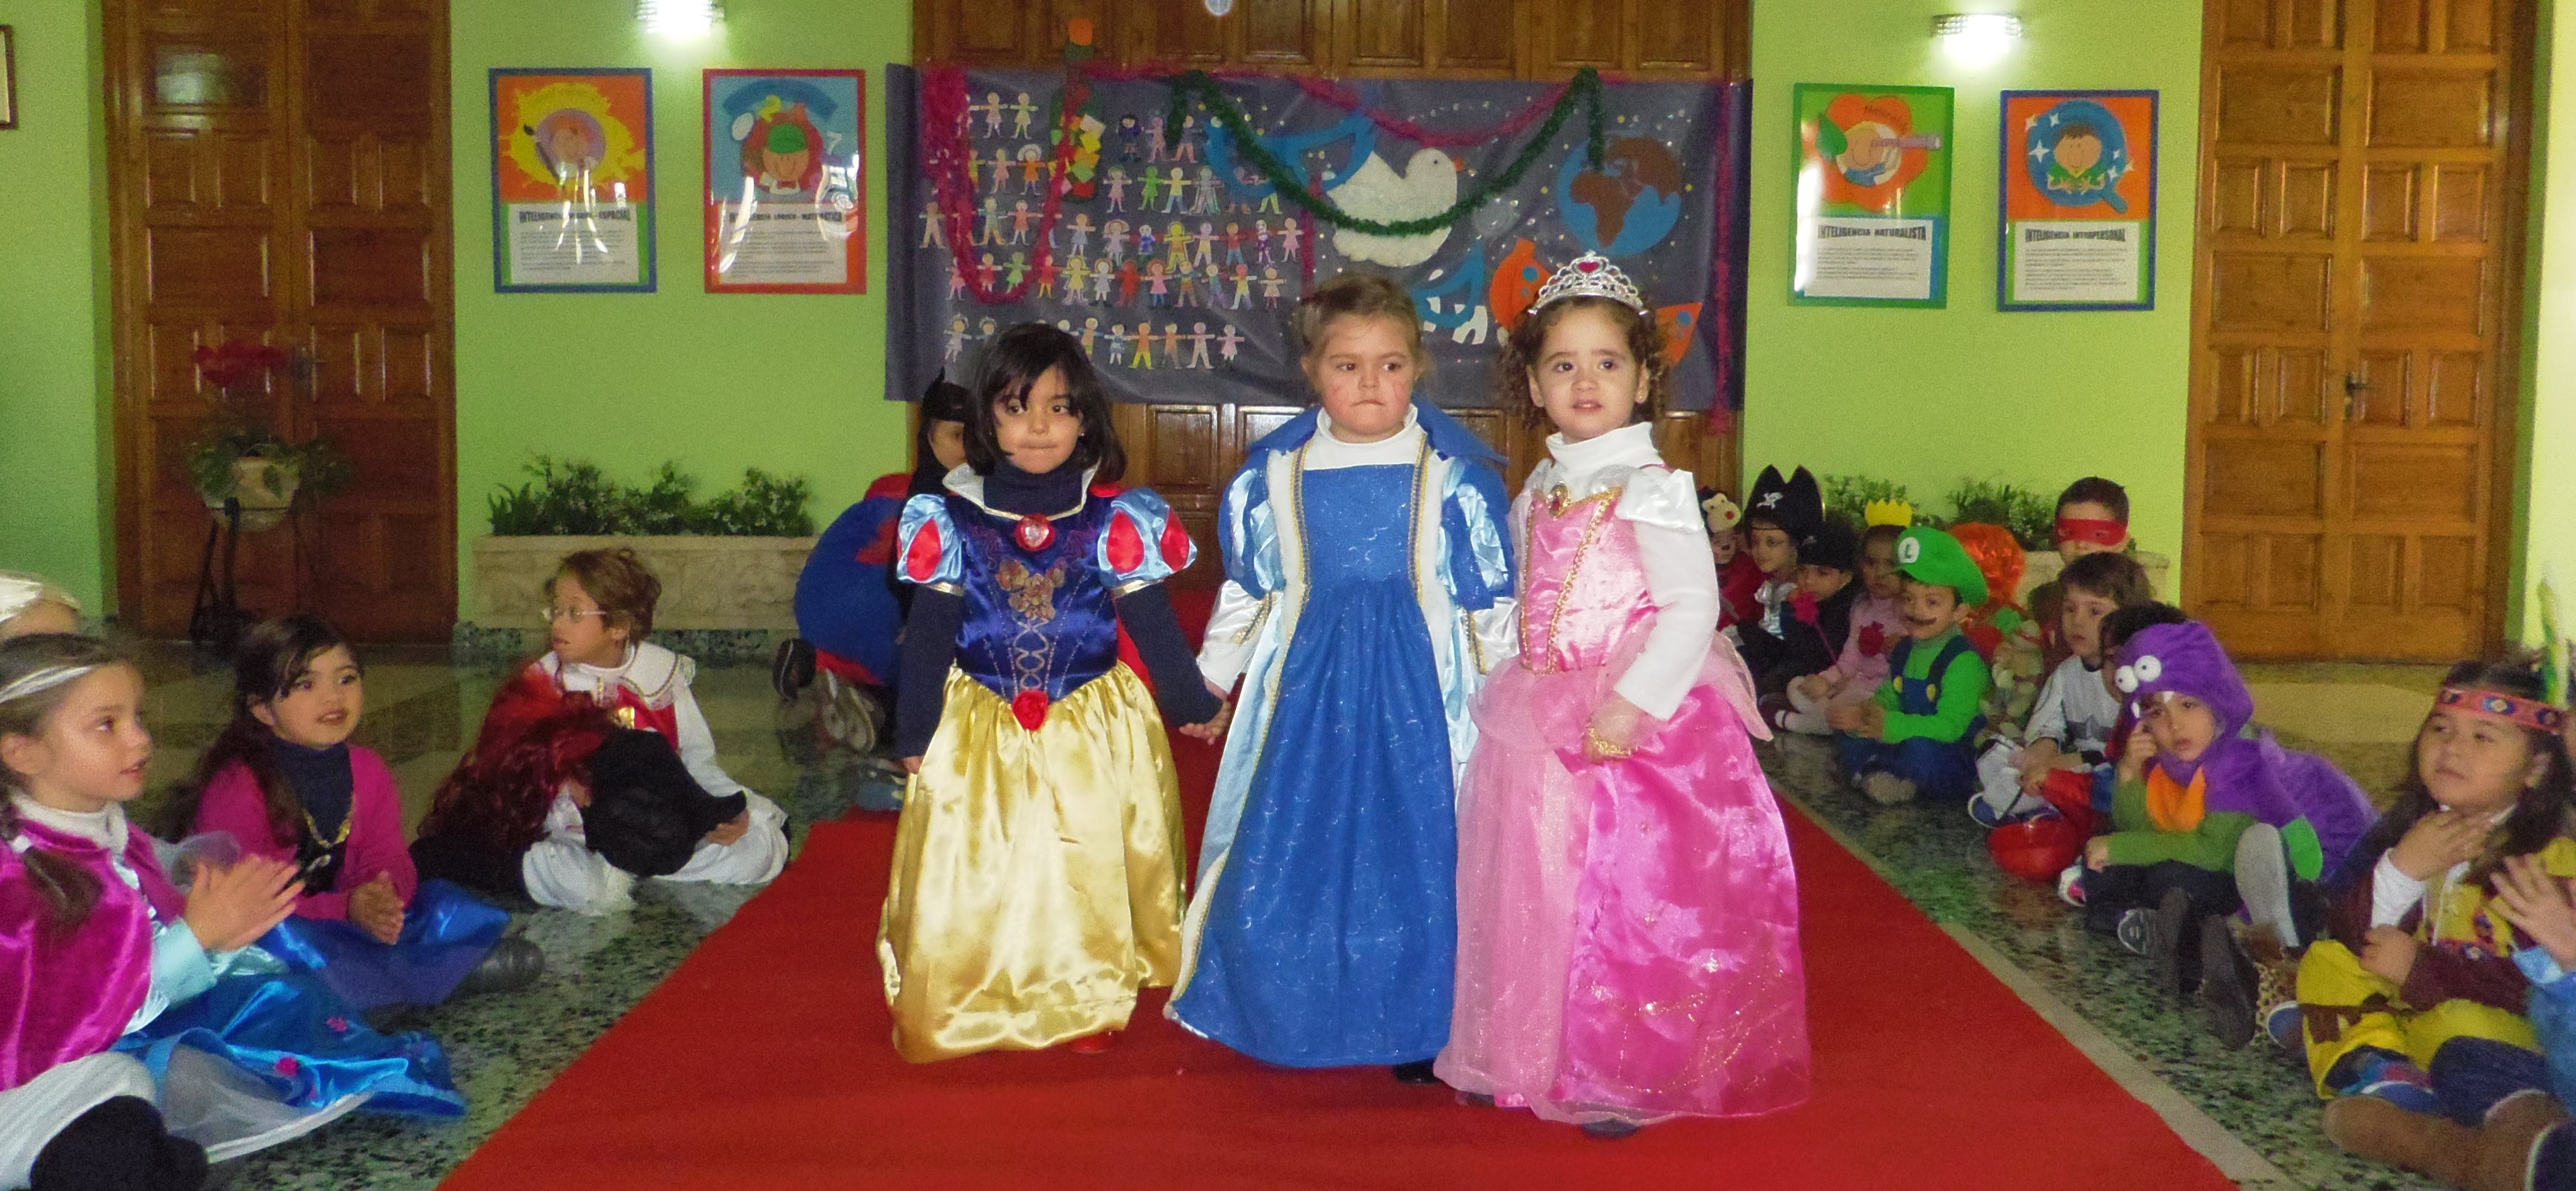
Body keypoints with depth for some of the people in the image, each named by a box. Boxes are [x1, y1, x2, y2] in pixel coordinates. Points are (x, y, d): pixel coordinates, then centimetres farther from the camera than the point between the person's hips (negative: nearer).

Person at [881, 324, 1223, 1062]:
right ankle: (978, 1007, 24)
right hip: (979, 734, 1)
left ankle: (1088, 1005, 26)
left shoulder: (1116, 521, -7)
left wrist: (1193, 704, 8)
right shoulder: (953, 520, -5)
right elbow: (927, 635, -1)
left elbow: (1153, 627, 1)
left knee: (1089, 873, 8)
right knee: (974, 874, 7)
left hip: (1094, 733, 0)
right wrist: (913, 735, 3)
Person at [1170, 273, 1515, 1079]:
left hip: (1421, 689, -2)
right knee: (1287, 854, 4)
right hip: (1308, 686, 2)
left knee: (1418, 852, 3)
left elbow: (1492, 606, 3)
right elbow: (1246, 591, 13)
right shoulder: (1277, 474, 1)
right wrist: (1209, 679, 17)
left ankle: (1415, 1028, 20)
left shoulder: (1455, 476, -5)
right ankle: (1295, 1020, 22)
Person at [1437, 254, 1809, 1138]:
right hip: (1541, 727, 7)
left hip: (1637, 729, -7)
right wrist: (1517, 694, 11)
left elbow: (1692, 608, -18)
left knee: (1626, 896, -1)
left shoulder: (1651, 487, -11)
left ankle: (1624, 1079, 13)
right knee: (1537, 891, 14)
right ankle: (1532, 1056, 29)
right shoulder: (1541, 488, 11)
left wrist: (1632, 706, -25)